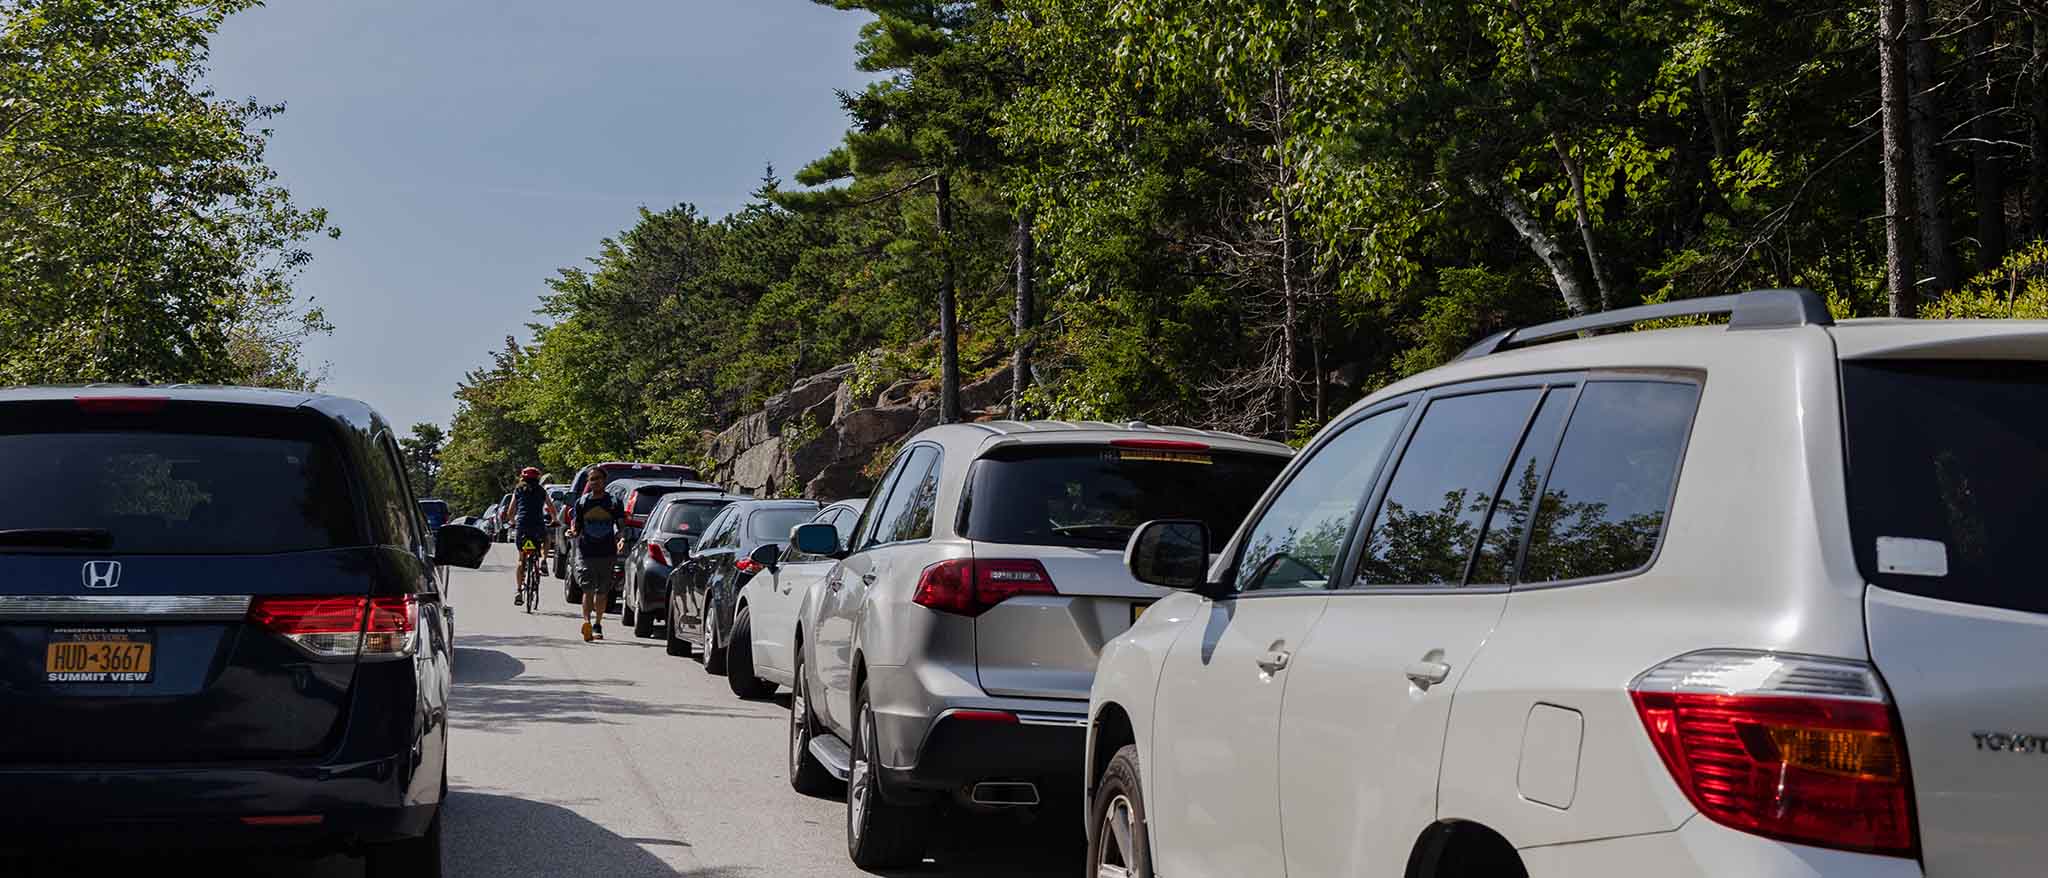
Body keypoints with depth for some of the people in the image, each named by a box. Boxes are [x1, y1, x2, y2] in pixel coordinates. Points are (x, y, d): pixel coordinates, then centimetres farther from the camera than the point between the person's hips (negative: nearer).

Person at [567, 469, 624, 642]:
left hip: (607, 553, 1)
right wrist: (573, 533, -13)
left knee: (602, 592, 9)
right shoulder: (582, 502, 6)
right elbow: (576, 526, 9)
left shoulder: (614, 502, 5)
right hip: (585, 552, -1)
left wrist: (620, 539, -12)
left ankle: (597, 626, 21)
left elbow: (620, 526, 8)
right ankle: (587, 622, -23)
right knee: (588, 589, -13)